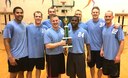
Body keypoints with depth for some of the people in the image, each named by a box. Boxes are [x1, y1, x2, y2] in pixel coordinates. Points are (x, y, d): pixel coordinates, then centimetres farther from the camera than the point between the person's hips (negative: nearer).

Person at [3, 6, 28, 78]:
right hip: (15, 56, -5)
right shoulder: (10, 25, -13)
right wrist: (10, 57, -18)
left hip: (25, 55, 5)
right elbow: (6, 42, -14)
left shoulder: (24, 24, 5)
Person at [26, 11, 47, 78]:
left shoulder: (45, 28, -4)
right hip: (31, 54, -2)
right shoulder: (28, 27, -9)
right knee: (29, 70, 13)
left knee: (39, 69, 18)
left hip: (41, 54, 2)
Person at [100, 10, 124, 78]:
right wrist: (102, 50, 1)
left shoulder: (117, 28, -13)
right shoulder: (103, 28, 2)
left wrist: (118, 55, -16)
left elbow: (122, 42, -12)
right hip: (105, 56, 5)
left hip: (114, 57, -5)